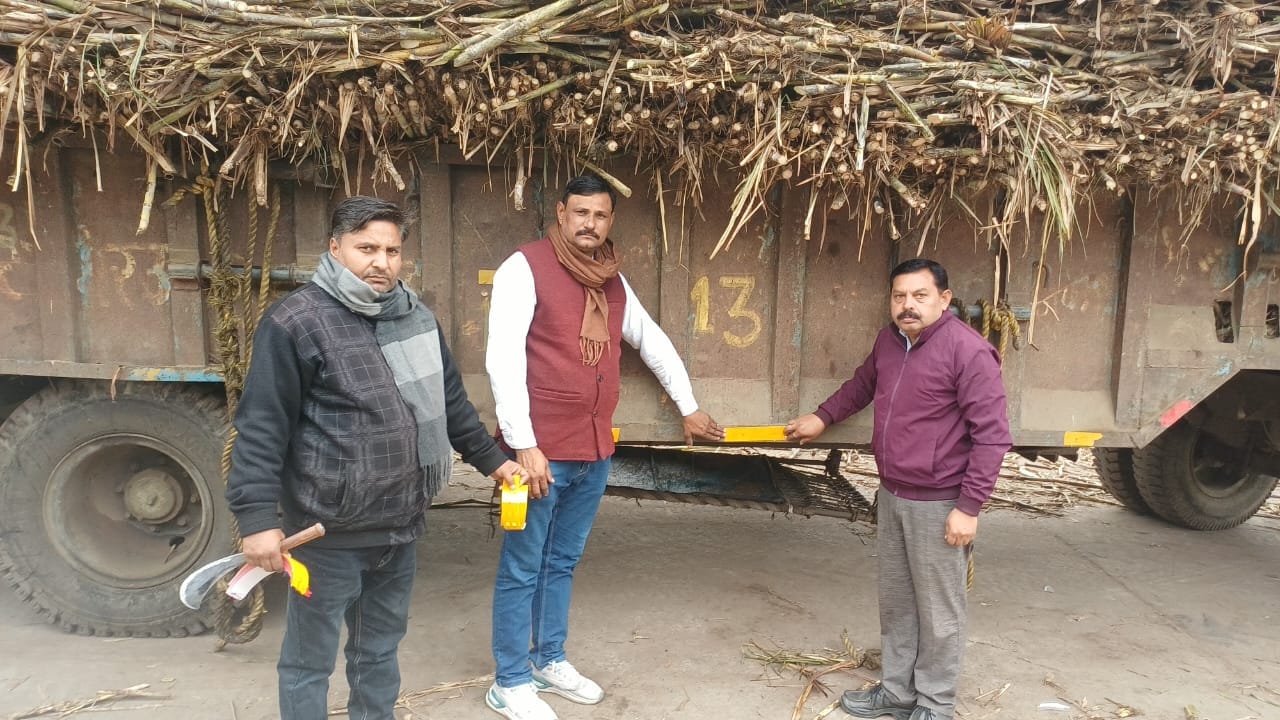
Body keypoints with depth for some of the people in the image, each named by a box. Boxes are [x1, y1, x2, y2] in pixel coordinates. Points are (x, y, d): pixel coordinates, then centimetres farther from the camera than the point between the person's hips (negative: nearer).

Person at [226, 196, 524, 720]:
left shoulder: (416, 317, 9)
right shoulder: (296, 321, -13)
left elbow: (451, 402, 19)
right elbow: (261, 428, -16)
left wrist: (491, 459, 21)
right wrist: (259, 518, -21)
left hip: (400, 524, 6)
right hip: (328, 531, -6)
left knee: (381, 649, 22)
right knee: (310, 659, 10)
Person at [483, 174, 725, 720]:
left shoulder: (613, 282, 11)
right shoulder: (524, 268, -9)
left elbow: (653, 343, 23)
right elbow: (503, 359, -16)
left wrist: (688, 407, 26)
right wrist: (524, 445, -20)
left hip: (595, 450, 7)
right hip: (541, 450, -6)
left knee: (562, 563, 19)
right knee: (523, 569, 5)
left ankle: (549, 661, 35)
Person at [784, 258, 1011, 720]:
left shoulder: (968, 351, -18)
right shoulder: (889, 340, 6)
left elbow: (992, 436, -18)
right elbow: (862, 384, 28)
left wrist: (969, 506, -19)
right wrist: (823, 417, 26)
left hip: (938, 504, -7)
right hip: (891, 496, 8)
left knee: (938, 611, 7)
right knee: (895, 602, 19)